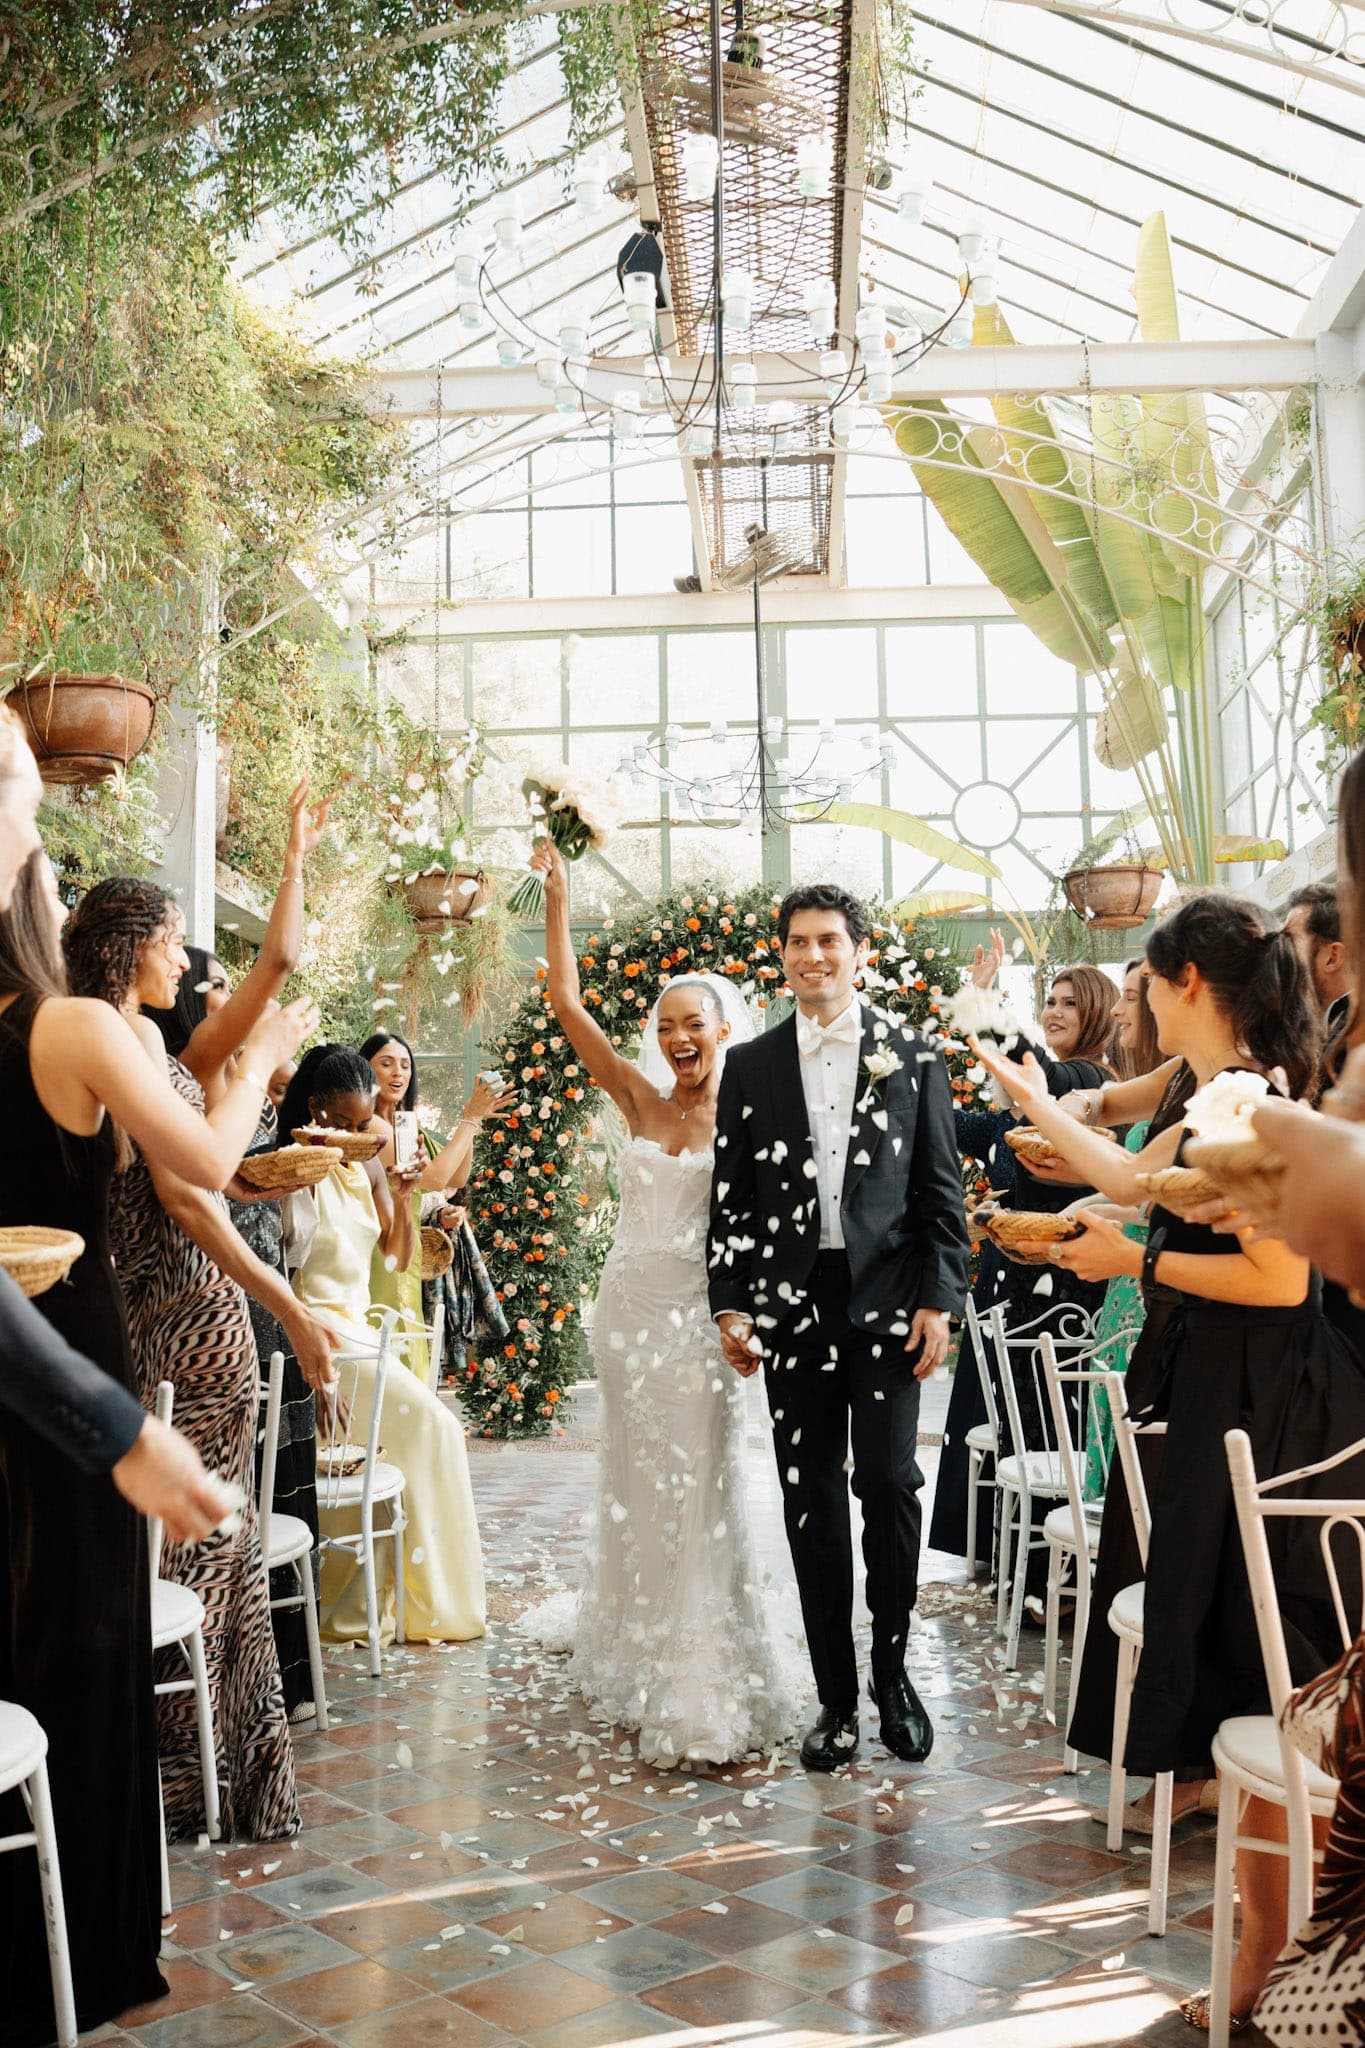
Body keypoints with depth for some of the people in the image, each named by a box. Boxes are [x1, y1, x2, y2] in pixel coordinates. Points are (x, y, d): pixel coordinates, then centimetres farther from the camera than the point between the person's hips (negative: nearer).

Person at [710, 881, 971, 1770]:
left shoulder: (913, 1055, 4)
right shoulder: (752, 1065, 9)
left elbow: (942, 1190, 3)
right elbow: (732, 1196, 9)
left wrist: (938, 1300, -4)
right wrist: (730, 1304, 1)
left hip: (887, 1302, -2)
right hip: (792, 1306, 2)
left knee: (890, 1485, -4)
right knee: (811, 1502, 6)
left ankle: (893, 1671, 19)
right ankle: (837, 1698, 17)